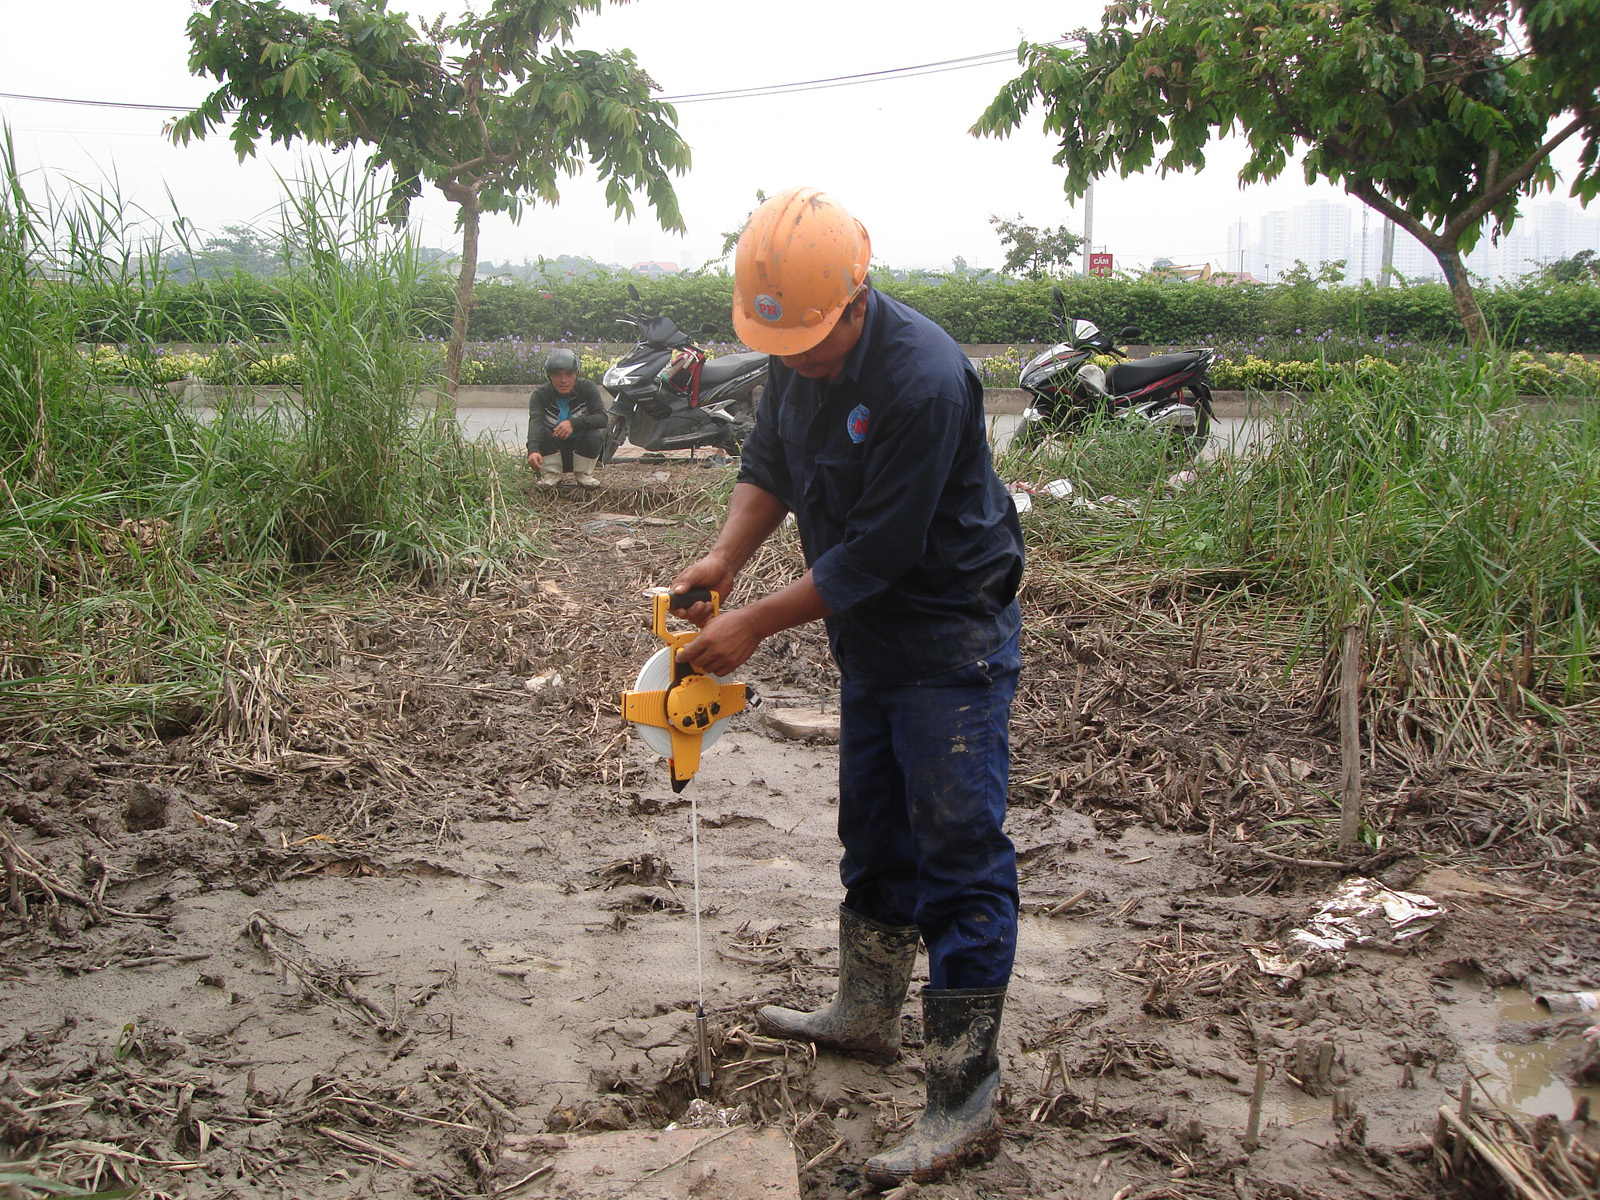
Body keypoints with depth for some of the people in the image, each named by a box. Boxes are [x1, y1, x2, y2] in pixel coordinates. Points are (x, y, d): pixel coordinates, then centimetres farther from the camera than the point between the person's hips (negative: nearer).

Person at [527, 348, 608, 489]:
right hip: (553, 445, 0)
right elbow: (535, 422, -32)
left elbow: (603, 417, -25)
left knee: (595, 435, -29)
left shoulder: (587, 388, -11)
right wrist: (533, 450, -53)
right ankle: (551, 474, -7)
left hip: (582, 445, 0)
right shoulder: (540, 394, -13)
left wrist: (574, 423, -42)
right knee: (540, 432, -28)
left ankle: (583, 474, -4)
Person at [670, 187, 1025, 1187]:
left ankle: (966, 1105, -1)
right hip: (872, 639, 9)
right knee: (875, 833, 21)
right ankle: (868, 1012, 39)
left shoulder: (923, 377, -28)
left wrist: (754, 625, -21)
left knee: (960, 859, -7)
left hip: (953, 642, -9)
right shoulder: (798, 355, -1)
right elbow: (770, 465, 11)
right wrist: (725, 557, -8)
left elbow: (878, 551, -27)